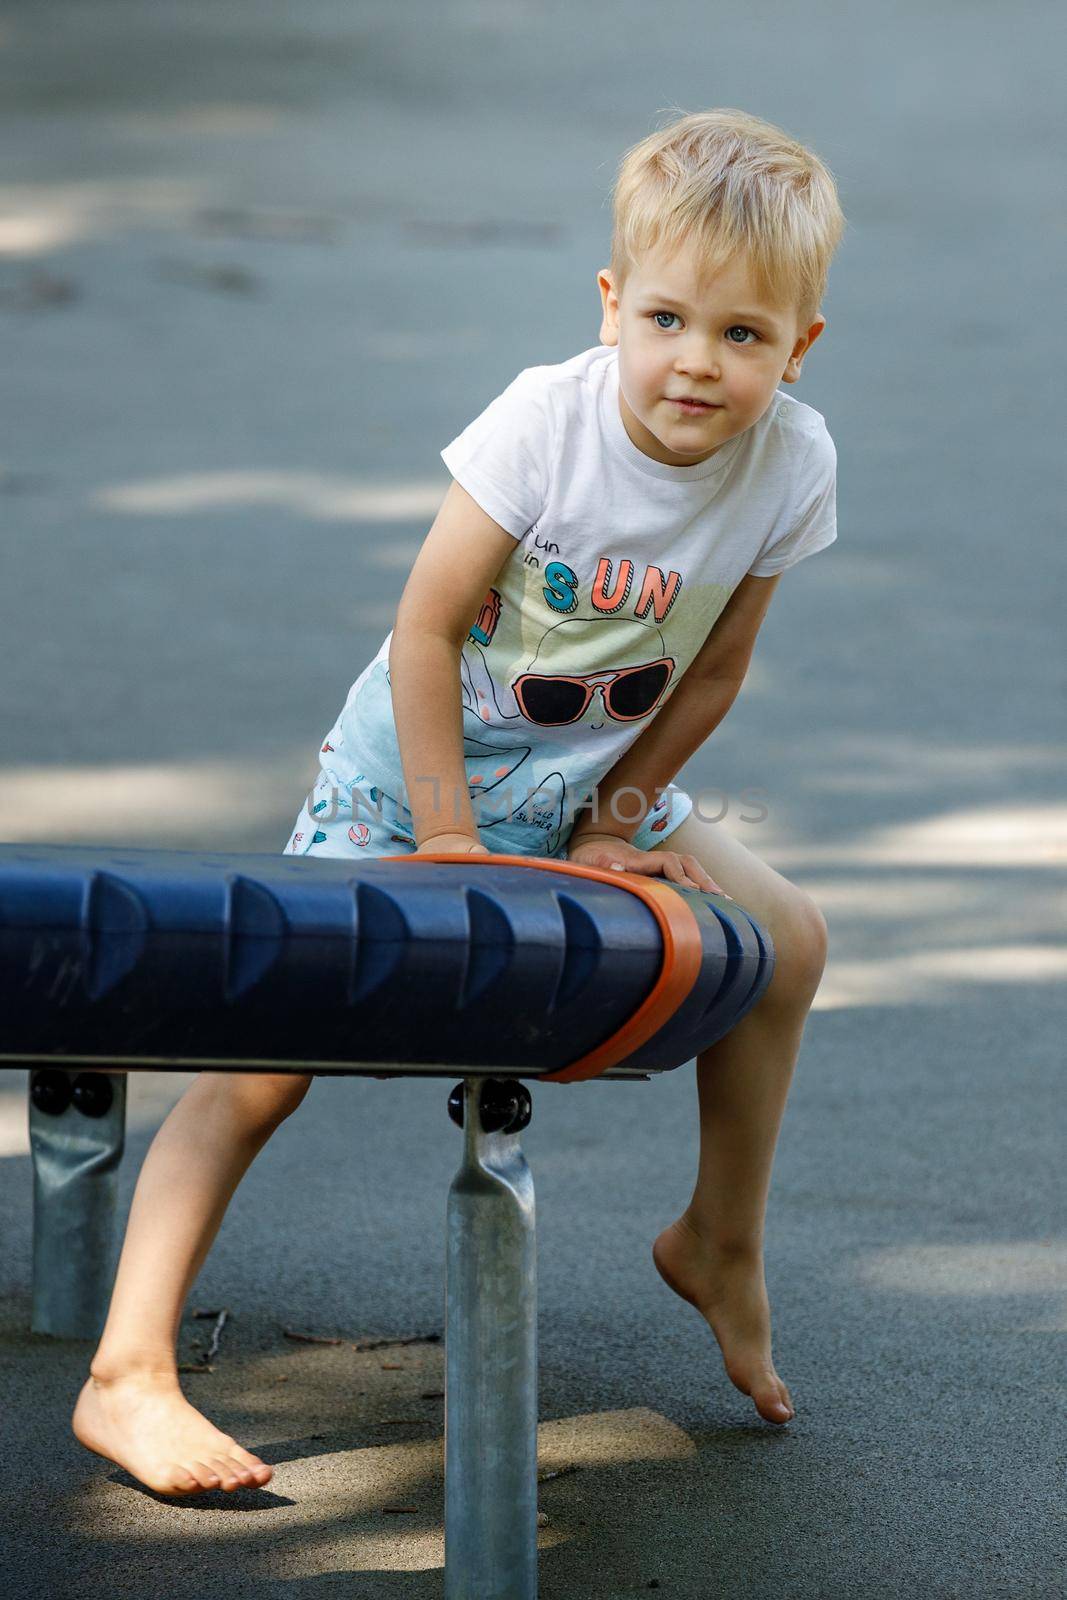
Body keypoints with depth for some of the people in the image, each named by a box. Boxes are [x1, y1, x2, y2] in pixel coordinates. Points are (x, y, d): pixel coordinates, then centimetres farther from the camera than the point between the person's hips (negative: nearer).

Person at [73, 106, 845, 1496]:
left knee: (787, 937, 0)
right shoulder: (547, 421, -28)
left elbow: (713, 672, -2)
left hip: (592, 777, 5)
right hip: (410, 771, -5)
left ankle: (722, 1245, 22)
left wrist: (616, 821, -4)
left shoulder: (791, 464, -15)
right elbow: (425, 630, -22)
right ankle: (127, 1377, -17)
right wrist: (451, 843, -22)